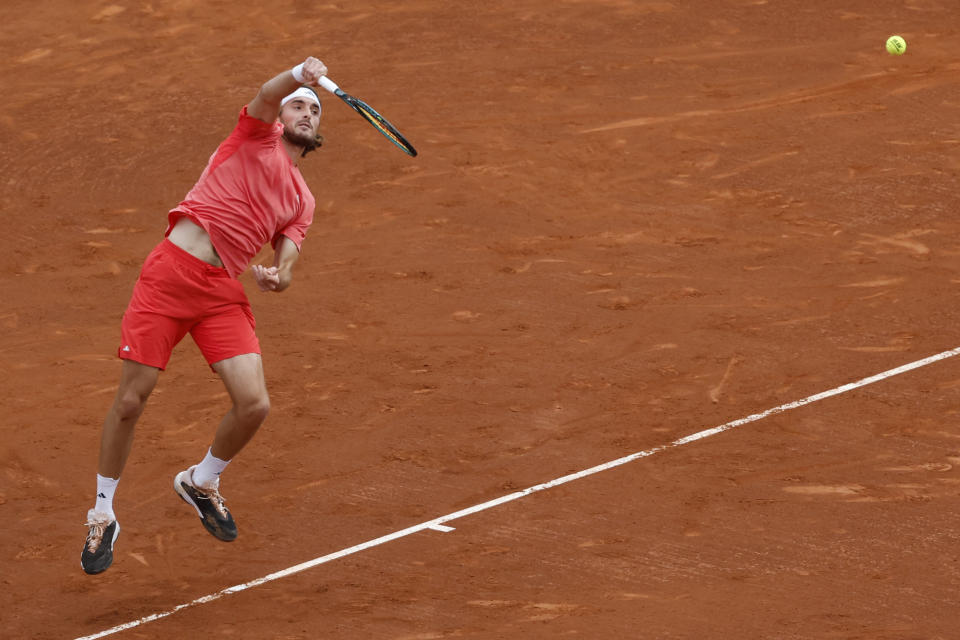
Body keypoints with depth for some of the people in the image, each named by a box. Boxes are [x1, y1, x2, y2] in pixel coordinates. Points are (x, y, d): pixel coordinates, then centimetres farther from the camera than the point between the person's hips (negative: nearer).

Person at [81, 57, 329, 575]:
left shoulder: (301, 201, 22)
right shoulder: (257, 135, 10)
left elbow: (286, 261, 12)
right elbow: (265, 97, -11)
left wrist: (278, 277, -12)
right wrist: (300, 75, -32)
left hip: (223, 293, 4)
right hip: (172, 269, -4)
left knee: (254, 405, -12)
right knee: (130, 400, -4)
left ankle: (201, 482, 19)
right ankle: (102, 516, 15)